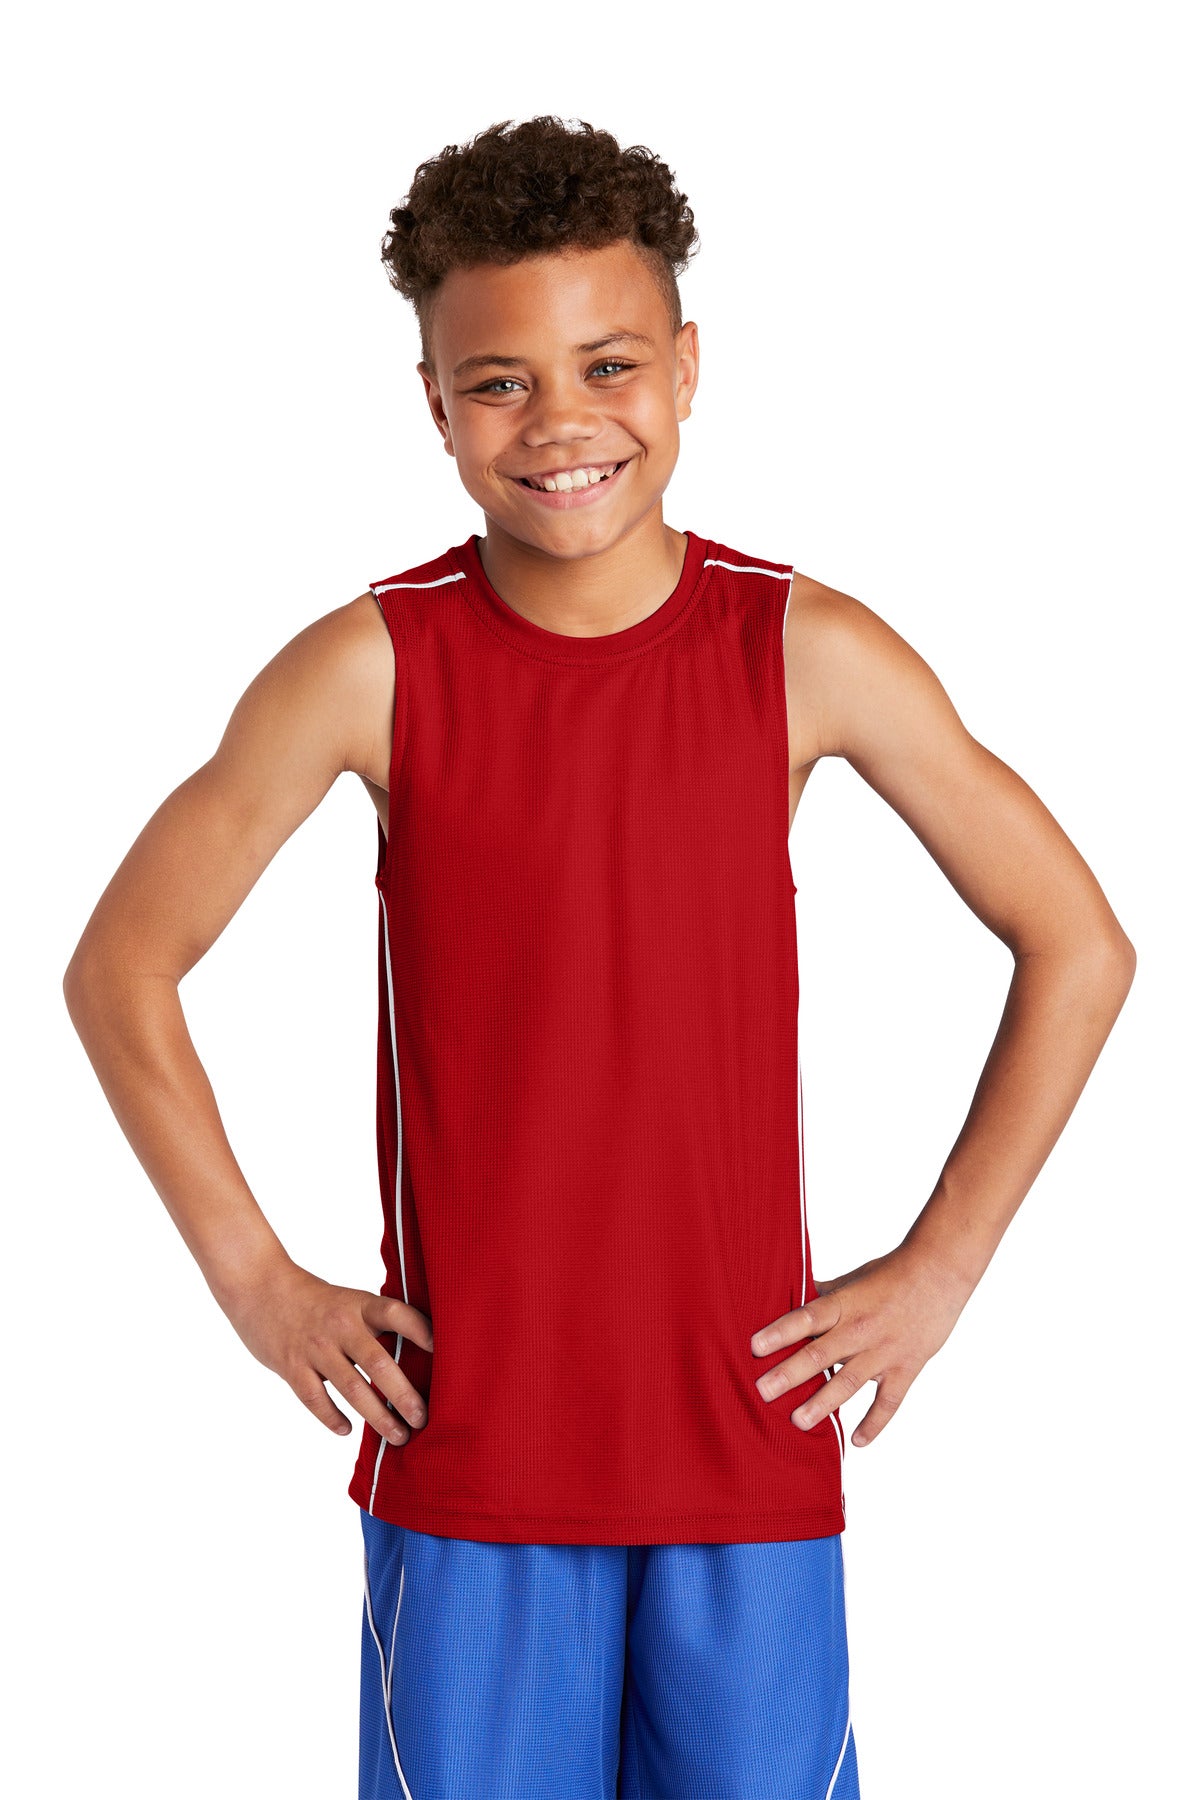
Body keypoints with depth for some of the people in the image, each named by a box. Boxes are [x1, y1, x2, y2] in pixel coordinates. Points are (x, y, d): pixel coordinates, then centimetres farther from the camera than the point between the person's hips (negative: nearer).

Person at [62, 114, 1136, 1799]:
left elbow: (1076, 948, 3)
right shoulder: (372, 667, -6)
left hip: (751, 1440, 1)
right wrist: (254, 1279, -1)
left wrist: (940, 1268, 0)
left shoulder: (810, 655, -5)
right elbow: (120, 965, 2)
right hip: (464, 1453, 0)